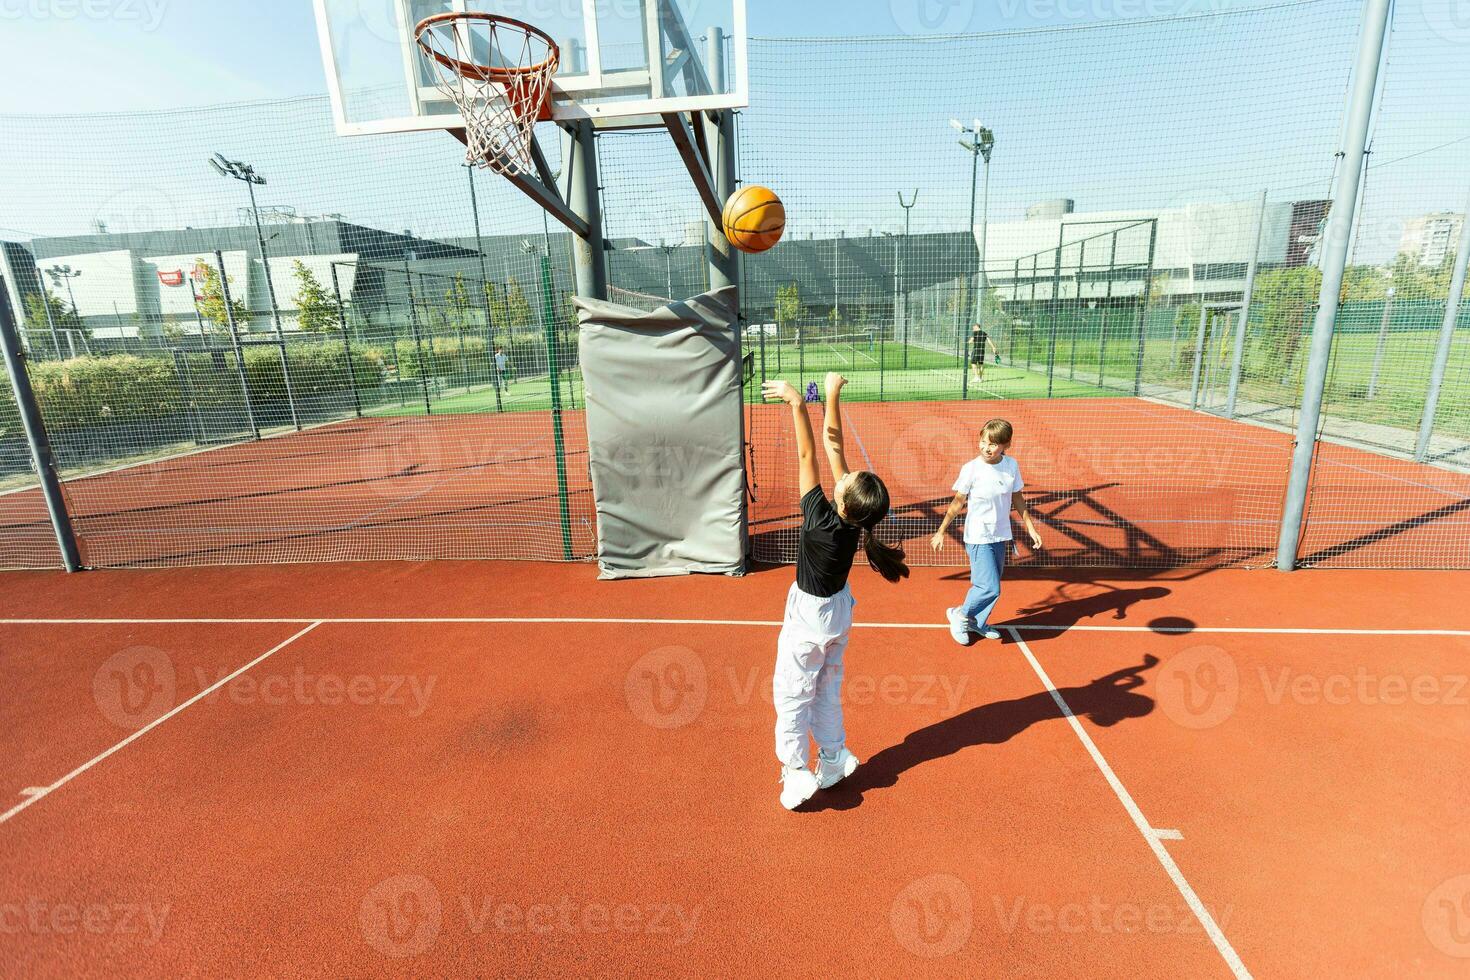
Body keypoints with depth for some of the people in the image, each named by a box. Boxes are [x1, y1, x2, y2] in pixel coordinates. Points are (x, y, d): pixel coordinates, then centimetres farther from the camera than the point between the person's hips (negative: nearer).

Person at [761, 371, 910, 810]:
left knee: (792, 696, 9)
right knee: (827, 691, 22)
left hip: (809, 618, -7)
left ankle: (797, 772, 18)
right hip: (837, 612, 7)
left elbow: (809, 456, -33)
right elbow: (833, 447, -12)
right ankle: (833, 758, 35)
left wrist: (797, 404, -31)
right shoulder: (855, 515, -17)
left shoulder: (823, 521, -32)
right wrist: (832, 397, -9)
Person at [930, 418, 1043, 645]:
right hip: (978, 538, -5)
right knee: (990, 588, -10)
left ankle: (977, 622, 34)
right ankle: (960, 614, 14)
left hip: (1000, 536, 5)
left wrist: (1030, 528, 12)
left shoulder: (1012, 465, -2)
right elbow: (958, 503, -7)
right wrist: (941, 532, -6)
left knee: (990, 586, 13)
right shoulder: (971, 469, -15)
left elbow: (1017, 499, 10)